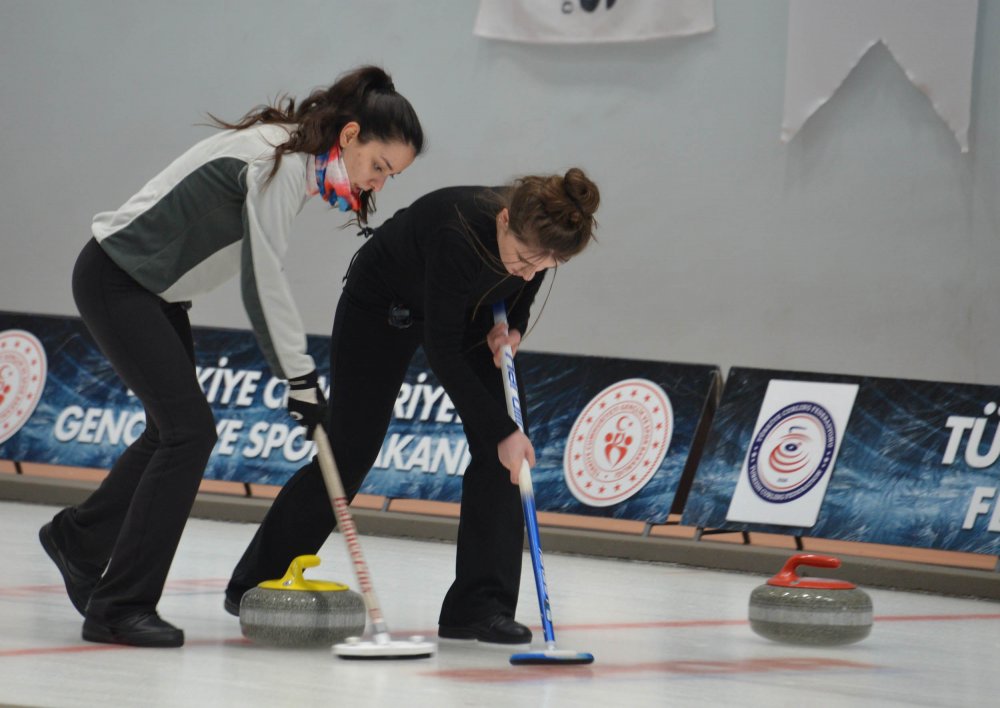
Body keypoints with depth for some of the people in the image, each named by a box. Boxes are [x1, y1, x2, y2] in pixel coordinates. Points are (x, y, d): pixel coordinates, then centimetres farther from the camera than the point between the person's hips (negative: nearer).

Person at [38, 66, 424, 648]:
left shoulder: (301, 160, 3)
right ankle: (120, 605, -9)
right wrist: (303, 383, -23)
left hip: (158, 290, 10)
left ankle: (78, 539, 37)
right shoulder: (278, 161, -26)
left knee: (176, 429, 16)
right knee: (189, 429, -14)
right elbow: (263, 283, -27)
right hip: (114, 278, -10)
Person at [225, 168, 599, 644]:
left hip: (469, 308, 5)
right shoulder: (458, 231, -43)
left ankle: (480, 605, -7)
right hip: (383, 302, -5)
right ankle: (257, 583, 17)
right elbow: (442, 351, -35)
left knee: (499, 447, -12)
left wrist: (510, 328, -18)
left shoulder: (538, 233, -27)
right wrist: (502, 431, -35)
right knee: (350, 452, -1)